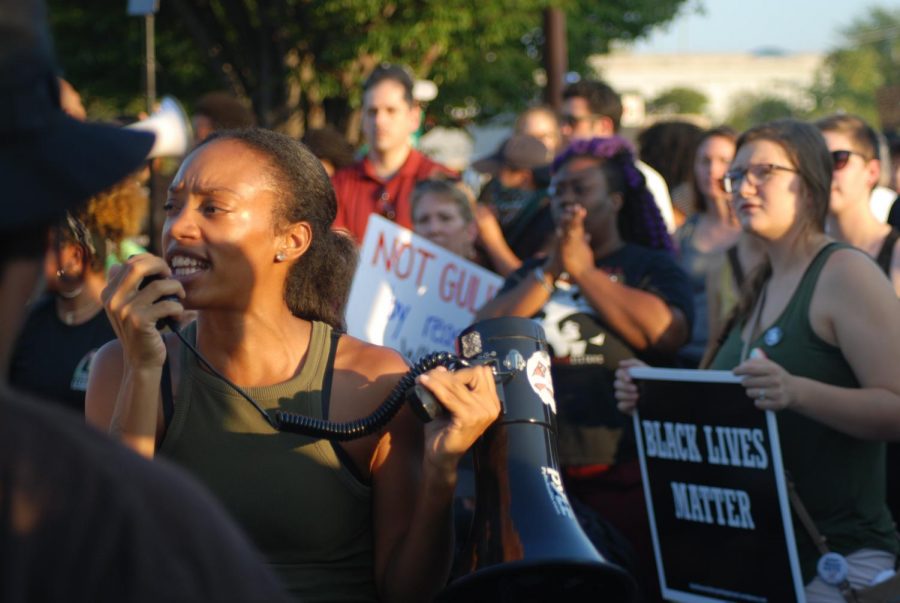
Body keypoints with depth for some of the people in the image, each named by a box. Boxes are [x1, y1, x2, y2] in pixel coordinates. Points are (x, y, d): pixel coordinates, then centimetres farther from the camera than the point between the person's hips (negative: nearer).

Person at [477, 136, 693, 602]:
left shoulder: (652, 266, 7)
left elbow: (666, 334, -14)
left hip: (622, 472, -4)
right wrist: (550, 272, -3)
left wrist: (583, 270, -7)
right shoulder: (532, 273, 21)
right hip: (538, 468, 4)